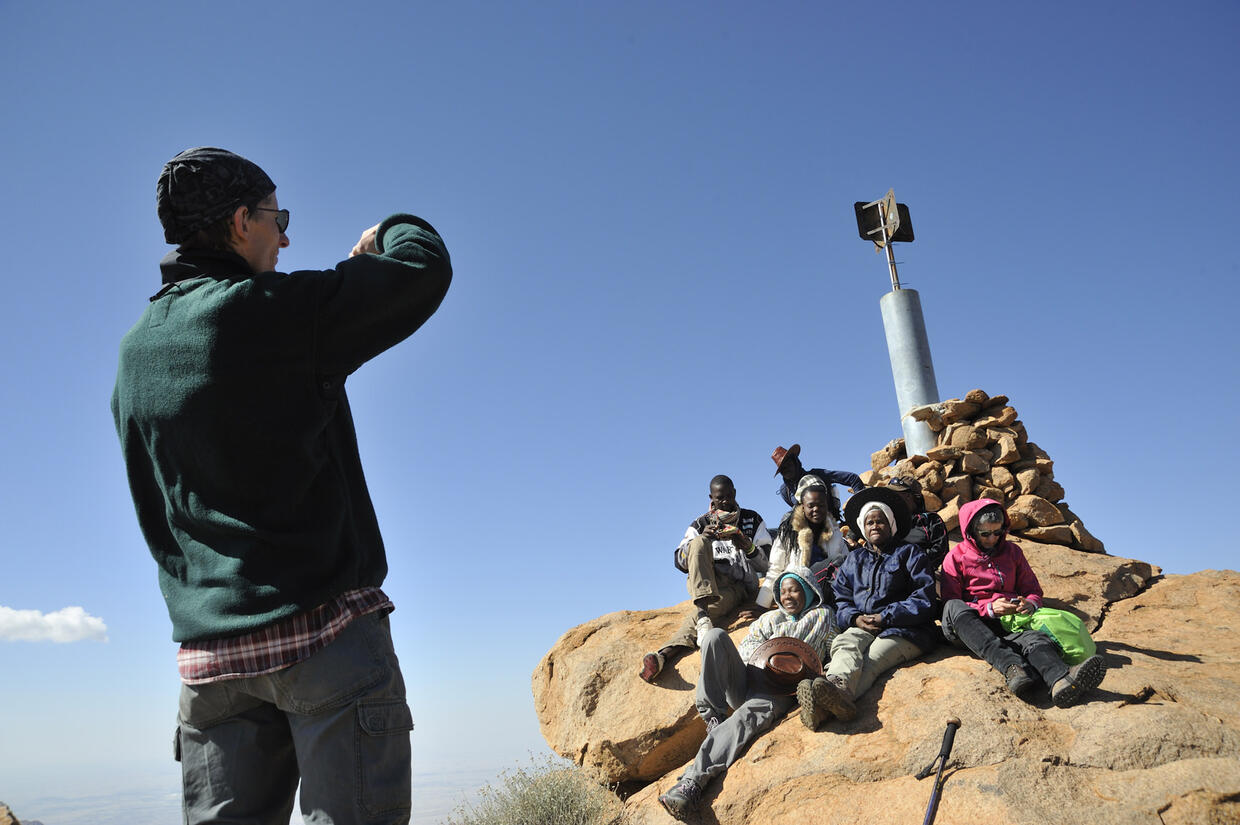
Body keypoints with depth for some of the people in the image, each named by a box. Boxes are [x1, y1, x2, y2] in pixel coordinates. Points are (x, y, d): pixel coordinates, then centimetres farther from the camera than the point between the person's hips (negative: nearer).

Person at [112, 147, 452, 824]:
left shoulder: (137, 349, 12)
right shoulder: (268, 310, -11)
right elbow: (424, 270, -8)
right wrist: (394, 230, 17)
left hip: (207, 648, 7)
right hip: (323, 630, -7)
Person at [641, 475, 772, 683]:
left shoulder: (752, 520, 16)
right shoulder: (701, 523, 16)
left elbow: (767, 564, 9)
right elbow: (679, 562, 4)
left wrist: (748, 547, -12)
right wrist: (702, 538, -13)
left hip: (738, 586, 0)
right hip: (704, 582, 1)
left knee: (717, 604, -35)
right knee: (699, 543, -30)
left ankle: (664, 654, -53)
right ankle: (703, 617, -49)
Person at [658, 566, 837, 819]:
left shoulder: (822, 616, 23)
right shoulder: (770, 618, 33)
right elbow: (747, 644, 20)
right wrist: (759, 653, -5)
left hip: (779, 691, -5)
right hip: (744, 681, 5)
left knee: (749, 715, -38)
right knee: (715, 635, -24)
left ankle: (694, 779, -52)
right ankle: (713, 716, -24)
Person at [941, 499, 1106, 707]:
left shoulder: (1012, 551, 20)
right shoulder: (956, 557, 8)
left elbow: (1033, 590, 21)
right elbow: (950, 603, 1)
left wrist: (1030, 604, -5)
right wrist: (989, 608, -15)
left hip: (1009, 624, 2)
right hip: (969, 627, -2)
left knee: (1034, 637, -35)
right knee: (955, 608, -39)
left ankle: (1061, 681, -70)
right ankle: (1012, 667, -55)